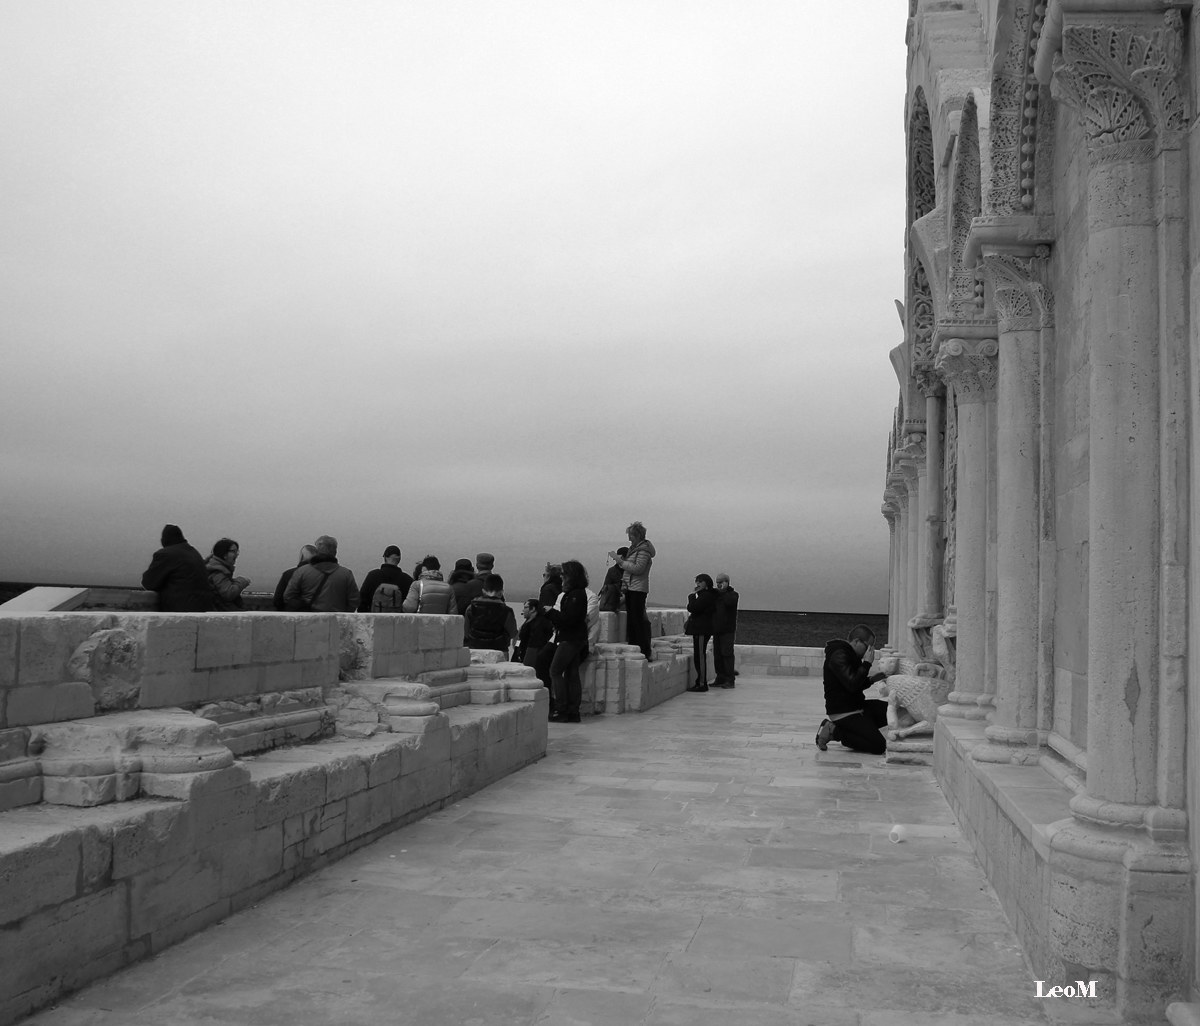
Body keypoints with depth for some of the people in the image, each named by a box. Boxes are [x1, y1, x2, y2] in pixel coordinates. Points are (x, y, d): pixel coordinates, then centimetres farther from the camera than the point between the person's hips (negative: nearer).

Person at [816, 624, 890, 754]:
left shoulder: (849, 655, 15)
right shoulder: (838, 656, -18)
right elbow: (852, 685, -27)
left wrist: (871, 679, 7)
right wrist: (867, 663, -20)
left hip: (855, 707, 11)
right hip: (843, 713, -11)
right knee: (878, 746, -17)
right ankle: (835, 731, -5)